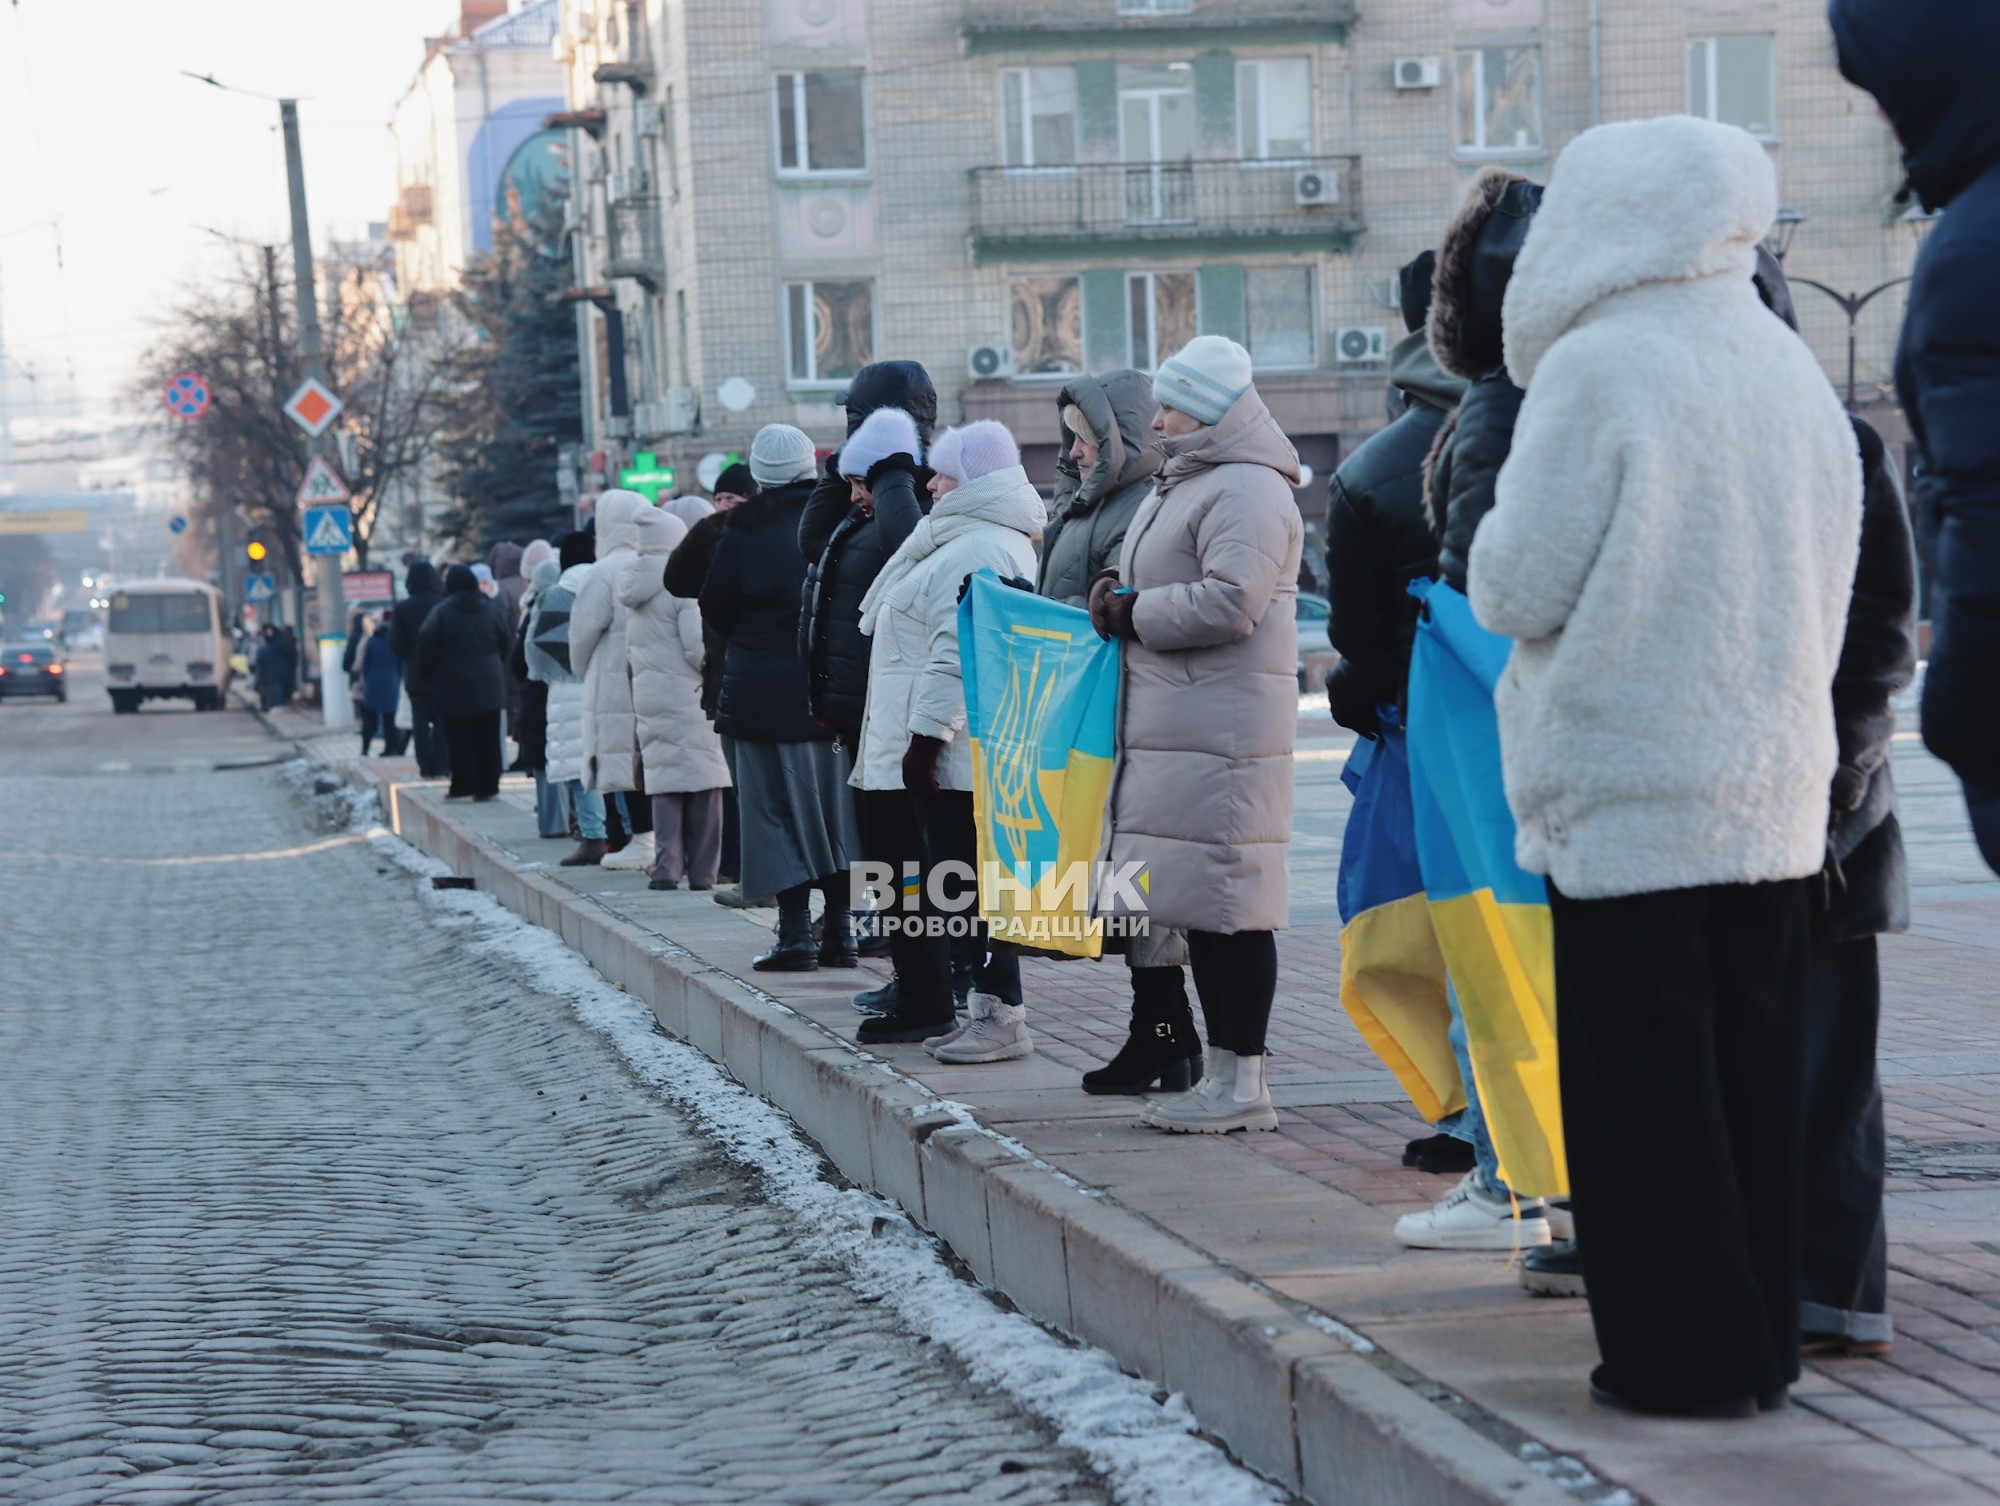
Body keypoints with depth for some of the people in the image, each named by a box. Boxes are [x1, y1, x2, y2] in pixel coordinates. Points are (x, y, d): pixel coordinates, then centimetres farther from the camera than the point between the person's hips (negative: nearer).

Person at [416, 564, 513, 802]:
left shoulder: (442, 613, -9)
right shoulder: (489, 610, 4)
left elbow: (427, 649, -8)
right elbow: (505, 644, 11)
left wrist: (429, 676, 7)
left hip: (455, 686, -3)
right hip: (489, 685, 3)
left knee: (460, 740, 2)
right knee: (488, 738, 6)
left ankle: (462, 787, 2)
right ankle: (488, 787, 5)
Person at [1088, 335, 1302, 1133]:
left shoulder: (1246, 491, -11)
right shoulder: (1188, 485, 22)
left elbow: (1230, 602, -22)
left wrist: (1134, 614, -10)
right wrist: (1123, 597, 9)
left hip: (1223, 731, -10)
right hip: (1176, 729, 10)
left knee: (1228, 900, -8)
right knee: (1202, 903, 12)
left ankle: (1243, 1081, -4)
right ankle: (1221, 1069, 17)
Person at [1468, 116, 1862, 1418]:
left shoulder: (1597, 367, -12)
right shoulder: (1792, 371, 8)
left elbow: (1521, 590, -11)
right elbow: (1832, 589, 14)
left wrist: (1493, 541, 8)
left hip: (1626, 786, -6)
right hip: (1775, 781, 6)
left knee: (1644, 1080, 1)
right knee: (1756, 1069, 11)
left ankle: (1684, 1350, 5)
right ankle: (1762, 1341, 18)